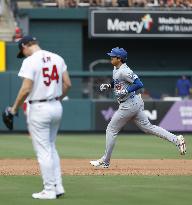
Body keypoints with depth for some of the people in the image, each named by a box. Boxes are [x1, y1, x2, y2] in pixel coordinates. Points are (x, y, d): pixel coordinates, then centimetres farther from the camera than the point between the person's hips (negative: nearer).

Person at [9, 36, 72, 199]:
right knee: (51, 147, 19)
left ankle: (49, 190, 2)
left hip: (39, 109, -7)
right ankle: (58, 186, 16)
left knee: (43, 150, 0)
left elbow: (26, 89, -19)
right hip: (56, 107, 7)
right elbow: (67, 84, 6)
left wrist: (15, 108, -8)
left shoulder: (30, 61, -13)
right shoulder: (57, 58, 7)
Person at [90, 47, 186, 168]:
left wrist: (125, 91, -27)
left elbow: (139, 84, -24)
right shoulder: (116, 70, 11)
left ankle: (105, 161, 8)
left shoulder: (124, 71, -20)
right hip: (135, 103, 10)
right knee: (148, 127, 10)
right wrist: (108, 86, 12)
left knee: (111, 130, 0)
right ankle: (176, 139, 3)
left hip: (129, 104, -10)